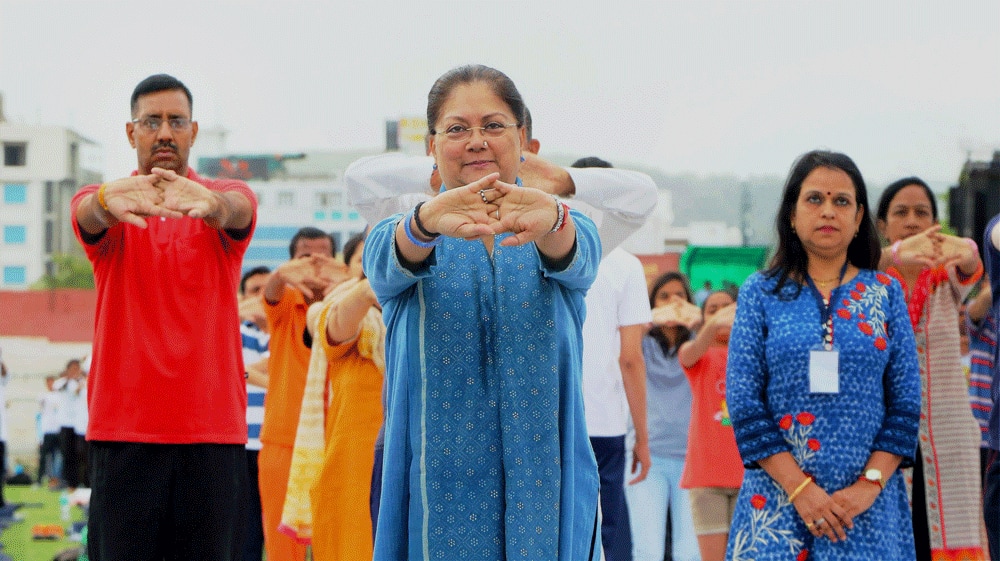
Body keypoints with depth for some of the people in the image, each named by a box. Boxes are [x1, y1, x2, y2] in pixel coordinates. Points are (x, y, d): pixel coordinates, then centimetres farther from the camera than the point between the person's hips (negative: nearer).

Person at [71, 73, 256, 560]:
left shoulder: (228, 198, 7)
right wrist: (107, 199, -44)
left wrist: (209, 202, -43)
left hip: (212, 429, 0)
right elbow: (86, 213, -18)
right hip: (123, 429, 0)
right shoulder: (102, 204, 7)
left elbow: (235, 210, -17)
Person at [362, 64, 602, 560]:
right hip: (436, 479, 0)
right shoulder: (399, 235, 6)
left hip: (544, 480, 0)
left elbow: (576, 260, -18)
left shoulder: (566, 228, 6)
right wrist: (427, 221, -42)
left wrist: (552, 220, -42)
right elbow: (387, 263, -18)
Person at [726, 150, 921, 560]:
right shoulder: (760, 293, 4)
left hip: (869, 503, 1)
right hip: (778, 497, -1)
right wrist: (800, 487, -11)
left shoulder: (885, 293, 8)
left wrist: (870, 484, -9)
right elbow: (744, 404, -2)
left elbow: (906, 403, 4)